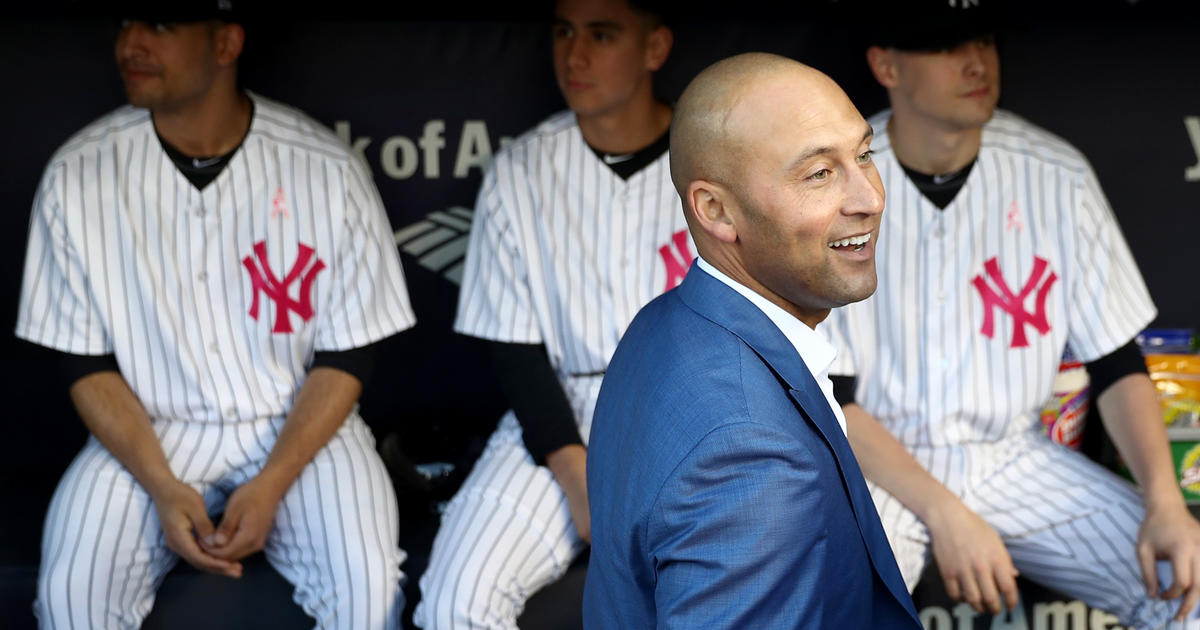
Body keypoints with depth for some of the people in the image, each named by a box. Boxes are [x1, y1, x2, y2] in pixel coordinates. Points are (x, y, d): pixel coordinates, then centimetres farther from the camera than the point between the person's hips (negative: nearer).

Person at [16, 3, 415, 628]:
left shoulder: (328, 171, -11)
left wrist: (272, 484, -18)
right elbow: (87, 364, -2)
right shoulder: (78, 175, -7)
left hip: (299, 424, -1)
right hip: (146, 431, 1)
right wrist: (162, 487, -16)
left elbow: (345, 358, -5)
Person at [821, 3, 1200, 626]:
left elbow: (1116, 362, 3)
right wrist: (943, 513, -22)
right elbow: (823, 397, -12)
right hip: (873, 461, -3)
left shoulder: (1057, 177, -1)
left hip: (1010, 455, 3)